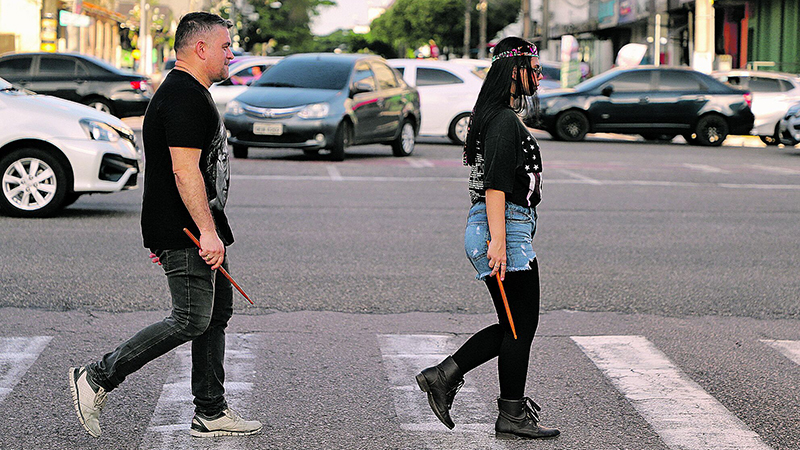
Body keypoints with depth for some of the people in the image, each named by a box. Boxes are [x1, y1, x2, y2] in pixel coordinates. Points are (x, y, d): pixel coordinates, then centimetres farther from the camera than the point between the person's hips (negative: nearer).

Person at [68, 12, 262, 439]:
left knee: (217, 314, 10)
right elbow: (184, 170, -24)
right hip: (186, 233, -11)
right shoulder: (184, 99, -16)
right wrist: (207, 232, -27)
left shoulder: (190, 94, 20)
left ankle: (211, 412, 15)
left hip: (198, 231, 11)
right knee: (192, 320, -10)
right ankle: (97, 378, -4)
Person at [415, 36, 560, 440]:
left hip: (501, 229, 10)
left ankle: (443, 376, 13)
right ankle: (512, 415, 7)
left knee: (514, 327, 13)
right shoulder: (504, 120, -13)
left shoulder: (495, 116, 19)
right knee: (520, 325, -1)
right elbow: (495, 184, -21)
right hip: (504, 227, -10)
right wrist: (498, 241, -25)